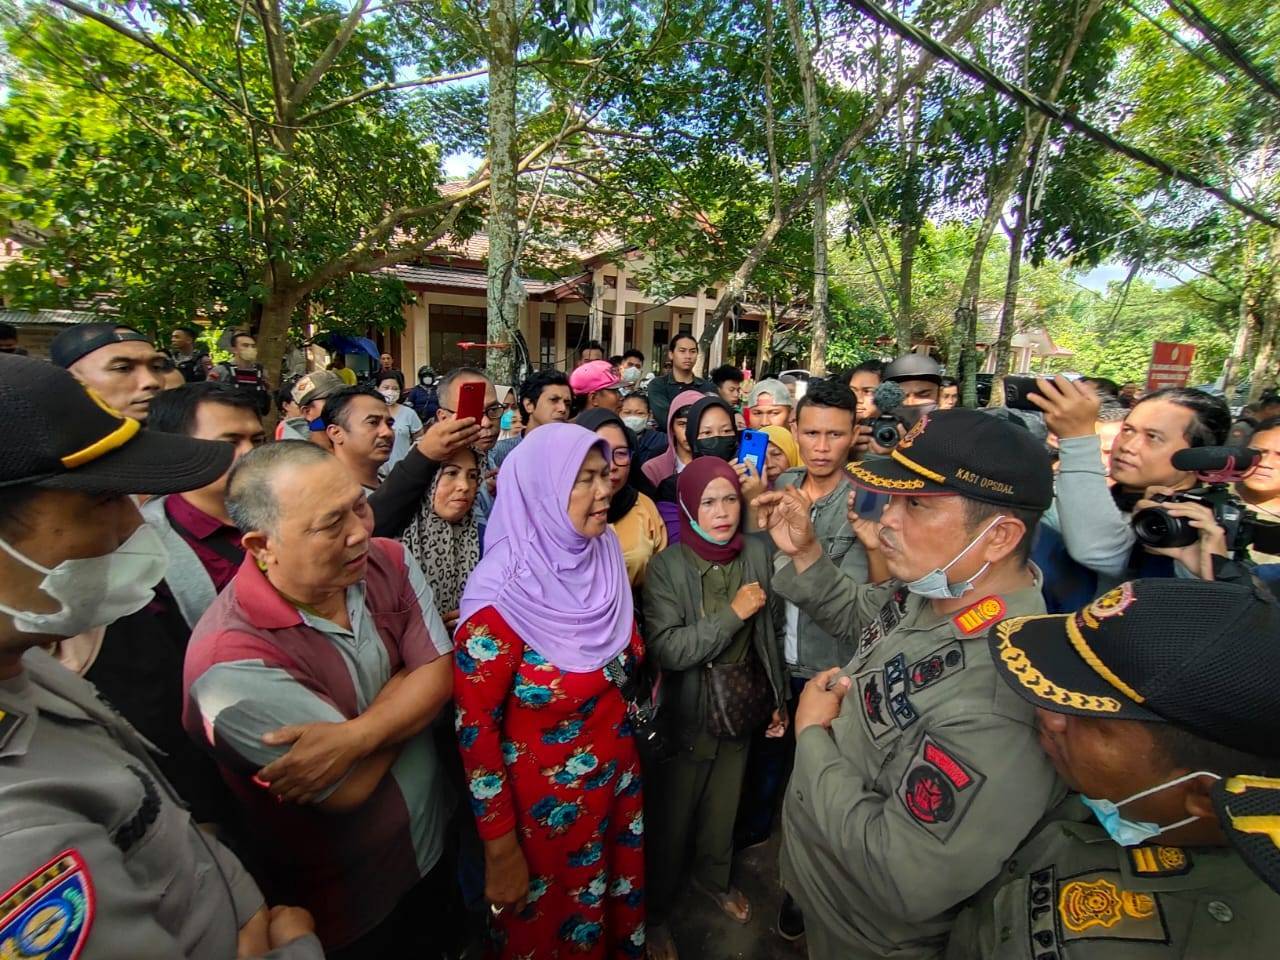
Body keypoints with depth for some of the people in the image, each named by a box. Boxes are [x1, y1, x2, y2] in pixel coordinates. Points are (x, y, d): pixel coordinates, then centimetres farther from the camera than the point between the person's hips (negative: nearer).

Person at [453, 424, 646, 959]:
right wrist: (500, 848, -12)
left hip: (616, 775, 6)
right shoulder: (502, 596, -25)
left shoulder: (605, 559, -7)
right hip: (544, 798, -5)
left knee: (620, 906, 28)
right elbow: (474, 727, -18)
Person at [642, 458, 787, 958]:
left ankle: (713, 876, 55)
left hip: (743, 708, 4)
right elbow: (665, 649, -26)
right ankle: (655, 908, 42)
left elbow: (771, 631, 3)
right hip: (687, 716, -4)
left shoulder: (757, 553, -8)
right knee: (672, 818, 15)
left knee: (724, 805, 26)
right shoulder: (666, 566, -19)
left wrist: (780, 699, 9)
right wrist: (733, 612, -26)